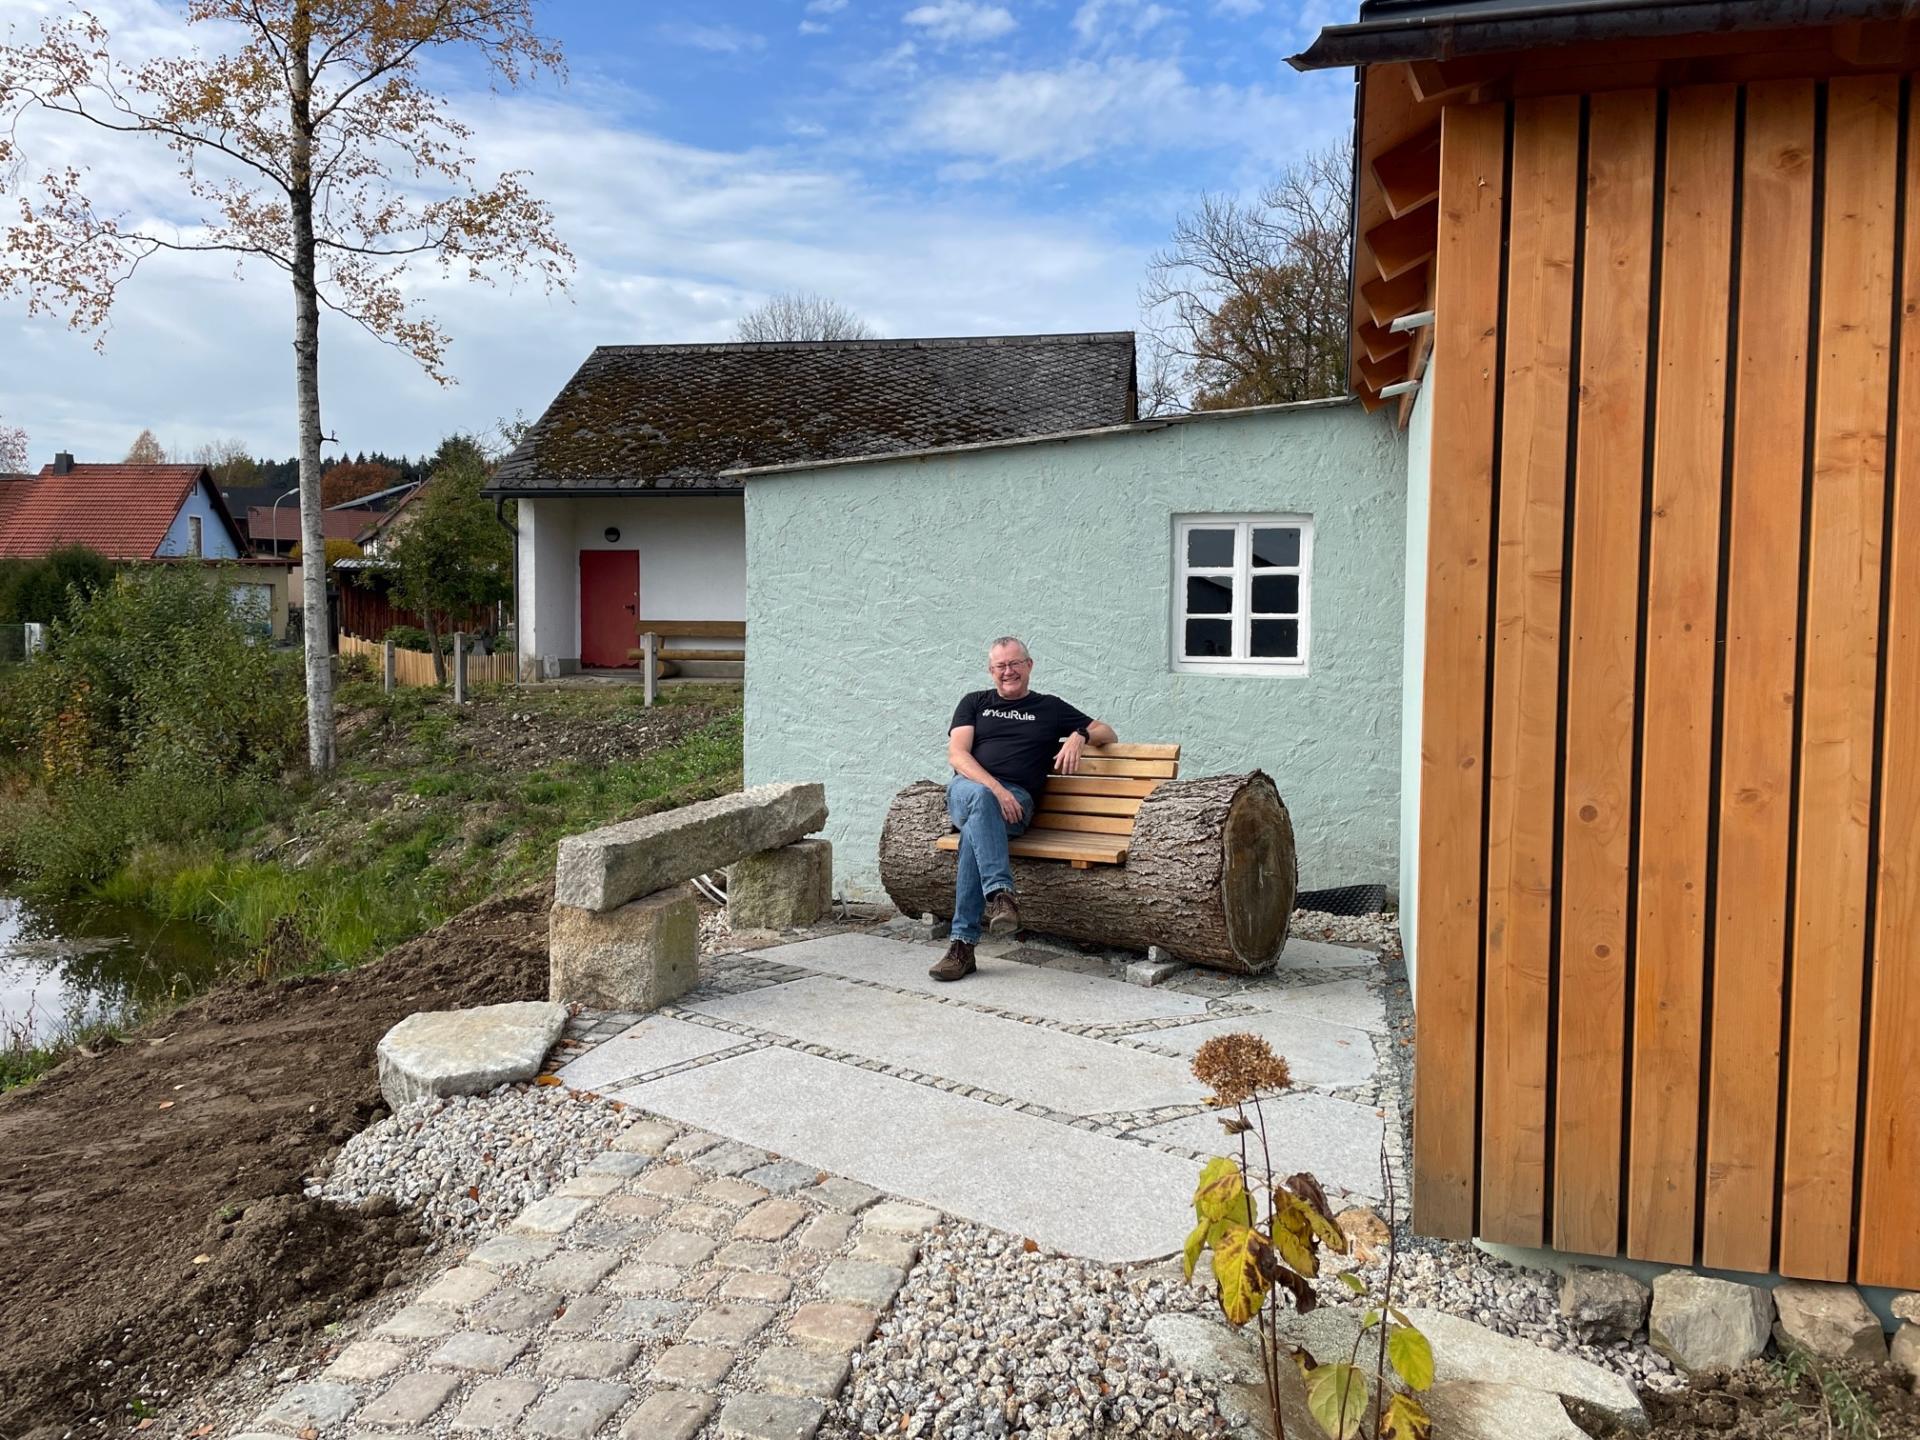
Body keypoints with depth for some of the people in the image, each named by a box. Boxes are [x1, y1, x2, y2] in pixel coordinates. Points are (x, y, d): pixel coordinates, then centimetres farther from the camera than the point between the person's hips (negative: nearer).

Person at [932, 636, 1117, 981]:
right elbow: (957, 755, 5)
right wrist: (994, 788, -13)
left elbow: (1108, 733, 24)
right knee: (979, 797, -39)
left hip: (1016, 799, 0)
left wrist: (1079, 736, -1)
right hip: (968, 788, 1)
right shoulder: (974, 703, 22)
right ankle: (1000, 893, -51)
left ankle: (963, 943, -39)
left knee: (975, 830, -35)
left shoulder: (1050, 707, 23)